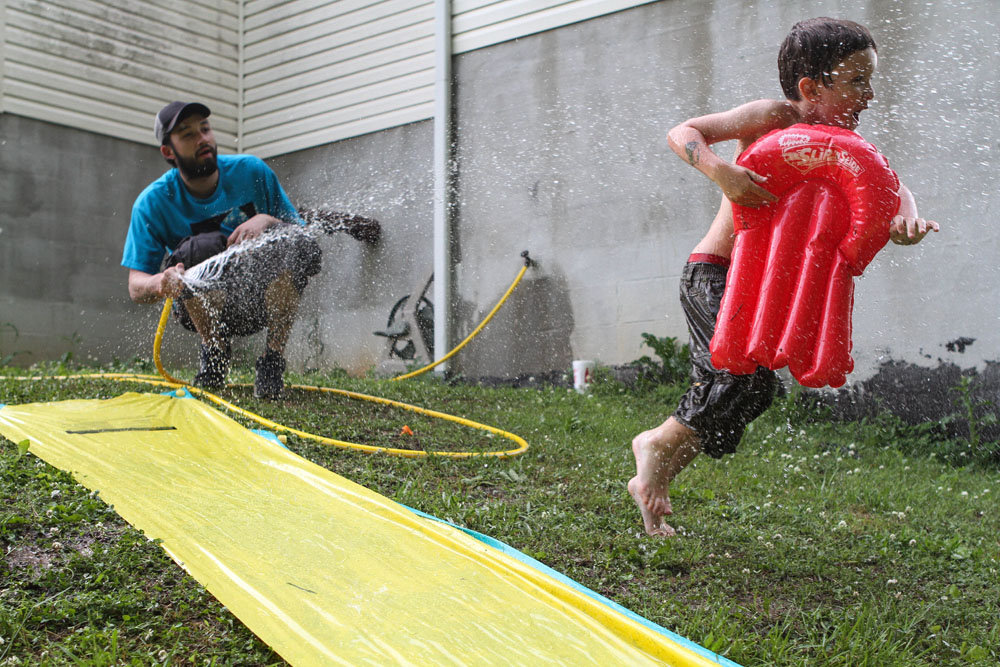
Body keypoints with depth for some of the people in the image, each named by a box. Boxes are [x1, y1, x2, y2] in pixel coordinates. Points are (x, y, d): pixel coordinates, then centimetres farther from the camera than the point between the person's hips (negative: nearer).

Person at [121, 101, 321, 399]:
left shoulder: (252, 172, -4)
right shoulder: (152, 203, -9)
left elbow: (299, 231, -1)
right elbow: (135, 286, -12)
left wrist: (267, 221, -24)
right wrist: (160, 283, -37)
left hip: (263, 300, 2)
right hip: (201, 308, -2)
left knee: (302, 246, -27)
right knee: (203, 246, -33)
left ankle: (273, 360, -16)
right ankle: (214, 353, -10)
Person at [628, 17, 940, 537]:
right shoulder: (776, 117, -13)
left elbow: (892, 188, 5)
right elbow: (682, 133, -18)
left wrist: (906, 219, -19)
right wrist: (722, 172, -37)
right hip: (712, 274, -8)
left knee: (722, 393, 8)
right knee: (751, 376, -21)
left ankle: (653, 480, 21)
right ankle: (658, 443, -2)